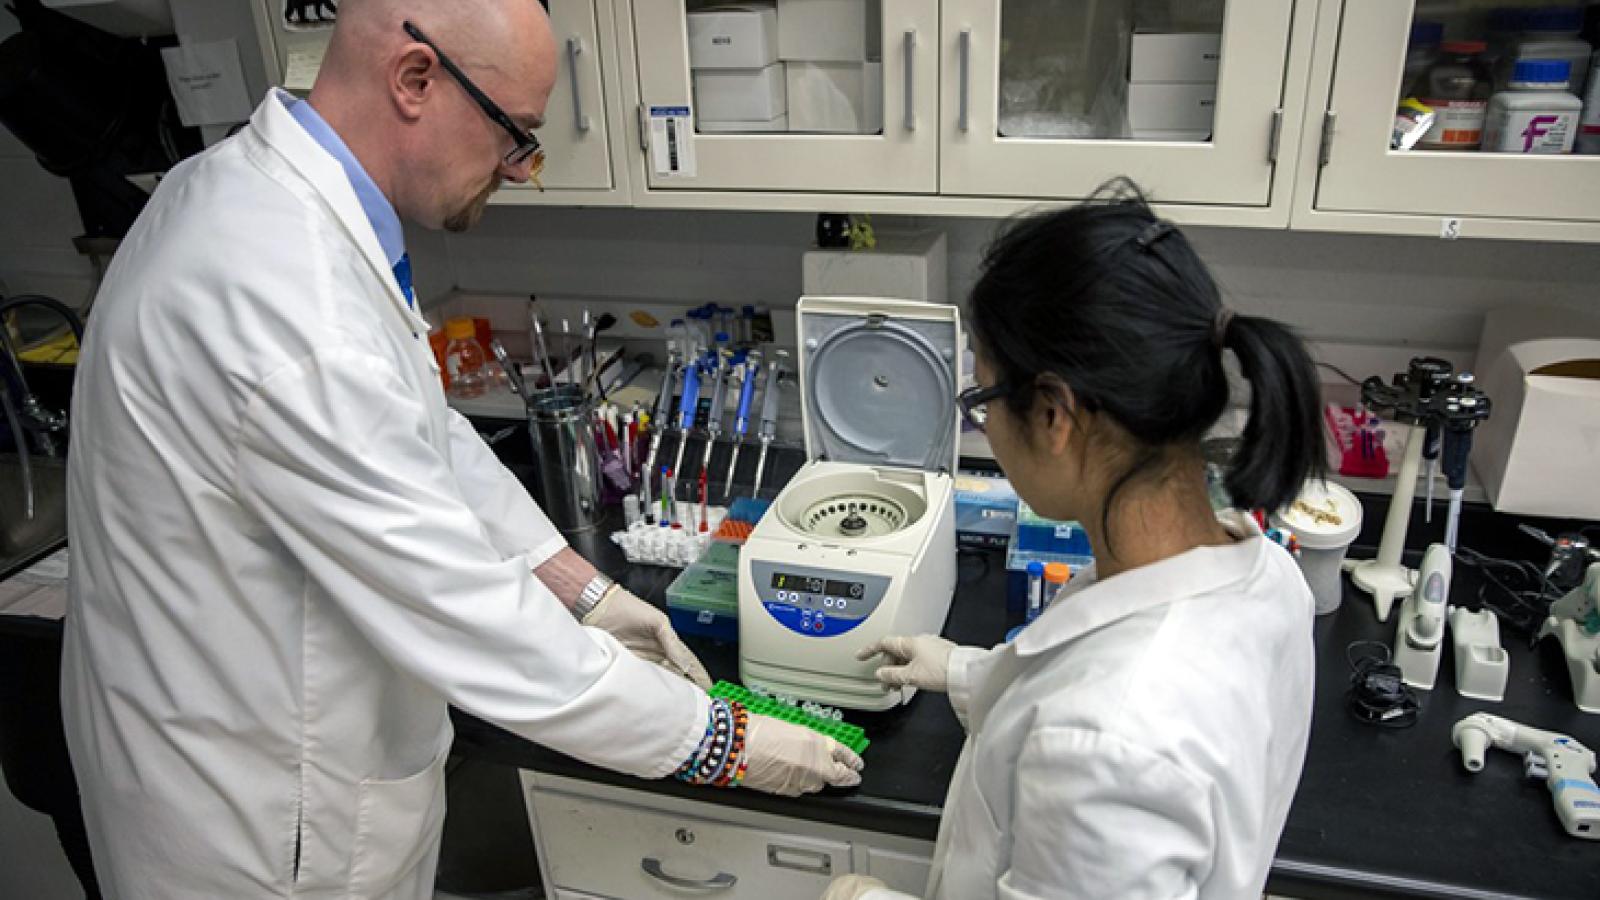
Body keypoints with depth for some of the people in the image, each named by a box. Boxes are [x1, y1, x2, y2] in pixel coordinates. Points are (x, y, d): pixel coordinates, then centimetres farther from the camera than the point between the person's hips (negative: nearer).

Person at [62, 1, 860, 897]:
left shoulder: (263, 189, -2)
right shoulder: (290, 303, -35)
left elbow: (427, 440, 5)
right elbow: (467, 618, -31)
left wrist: (586, 592, 3)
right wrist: (722, 742, -19)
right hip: (260, 816, -8)